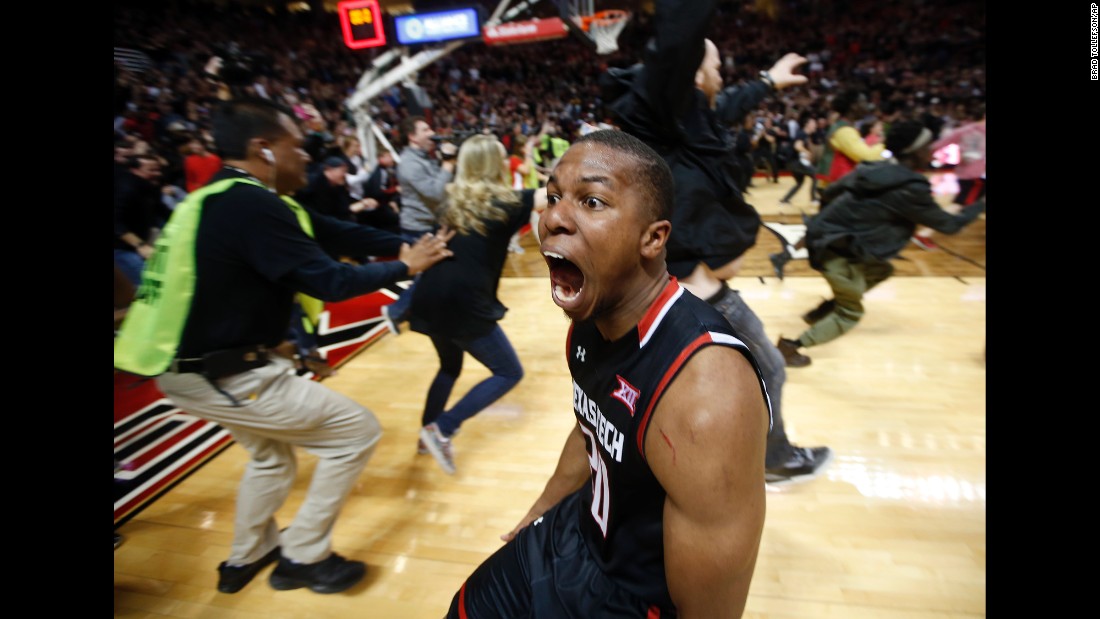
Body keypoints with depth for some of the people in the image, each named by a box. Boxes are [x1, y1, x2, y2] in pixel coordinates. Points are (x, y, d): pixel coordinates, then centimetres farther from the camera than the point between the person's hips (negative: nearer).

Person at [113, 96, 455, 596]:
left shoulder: (225, 198, 7)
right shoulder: (252, 206, -24)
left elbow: (333, 233, 6)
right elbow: (328, 281, -22)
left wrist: (408, 244, 3)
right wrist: (405, 266, -8)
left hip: (187, 362, 10)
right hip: (221, 376, -10)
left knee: (272, 452, 31)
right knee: (357, 430, 1)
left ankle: (246, 558, 48)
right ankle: (303, 558, 17)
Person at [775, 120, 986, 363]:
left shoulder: (873, 169, 8)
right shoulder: (912, 189, -14)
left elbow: (829, 193, 16)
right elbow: (949, 224, -1)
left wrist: (827, 220, 33)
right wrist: (980, 205, 15)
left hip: (822, 236, 8)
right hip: (837, 250, -8)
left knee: (881, 270, 27)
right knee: (850, 314, 9)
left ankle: (825, 310, 25)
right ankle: (792, 346, -3)